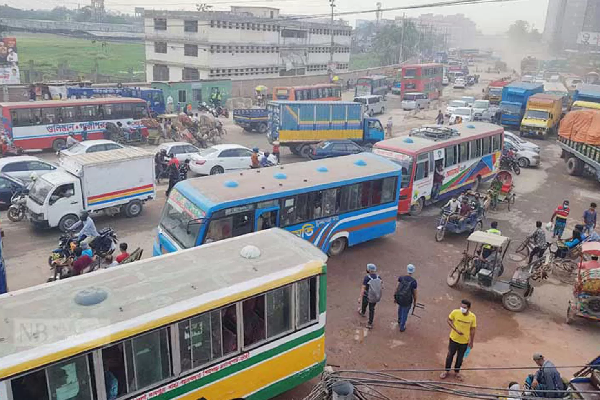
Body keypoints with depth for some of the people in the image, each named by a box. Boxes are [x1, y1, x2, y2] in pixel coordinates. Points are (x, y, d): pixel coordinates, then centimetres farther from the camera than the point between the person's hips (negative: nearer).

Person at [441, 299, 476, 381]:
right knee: (450, 355, 17)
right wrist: (456, 329, -19)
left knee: (460, 357, 20)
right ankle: (446, 371, 37)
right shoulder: (455, 312, -22)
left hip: (464, 341, 1)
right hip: (454, 339, -1)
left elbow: (472, 330, -5)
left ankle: (457, 371, 42)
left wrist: (471, 341, 3)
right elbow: (449, 320, -6)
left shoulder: (472, 317, -18)